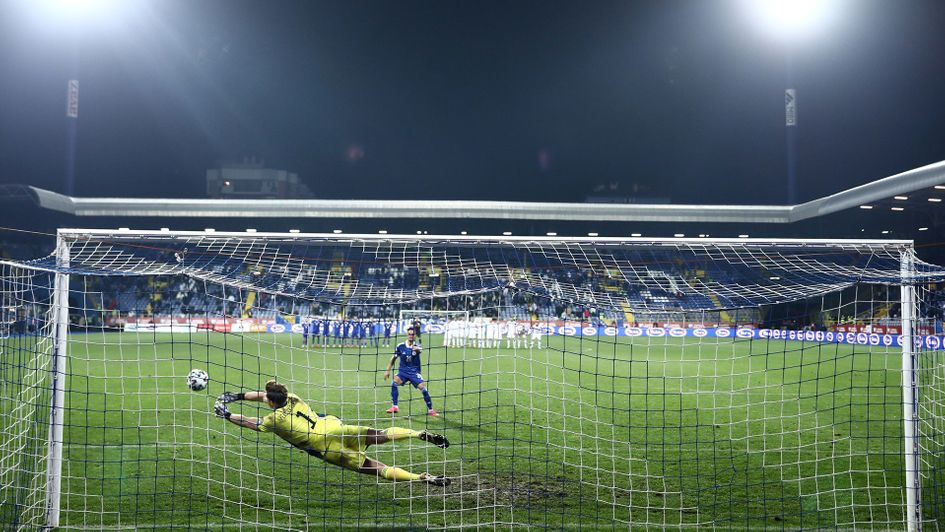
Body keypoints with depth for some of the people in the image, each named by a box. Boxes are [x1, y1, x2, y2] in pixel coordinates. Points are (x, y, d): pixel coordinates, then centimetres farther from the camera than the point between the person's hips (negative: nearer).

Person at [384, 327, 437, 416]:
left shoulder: (417, 345, -7)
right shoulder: (400, 346, -3)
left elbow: (420, 349, -34)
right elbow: (393, 358, 9)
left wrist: (416, 349, -57)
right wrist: (388, 370, 6)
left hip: (414, 372, -1)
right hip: (403, 371, 1)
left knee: (423, 388, -15)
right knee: (394, 383, -26)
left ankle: (430, 409, 4)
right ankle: (395, 407, -18)